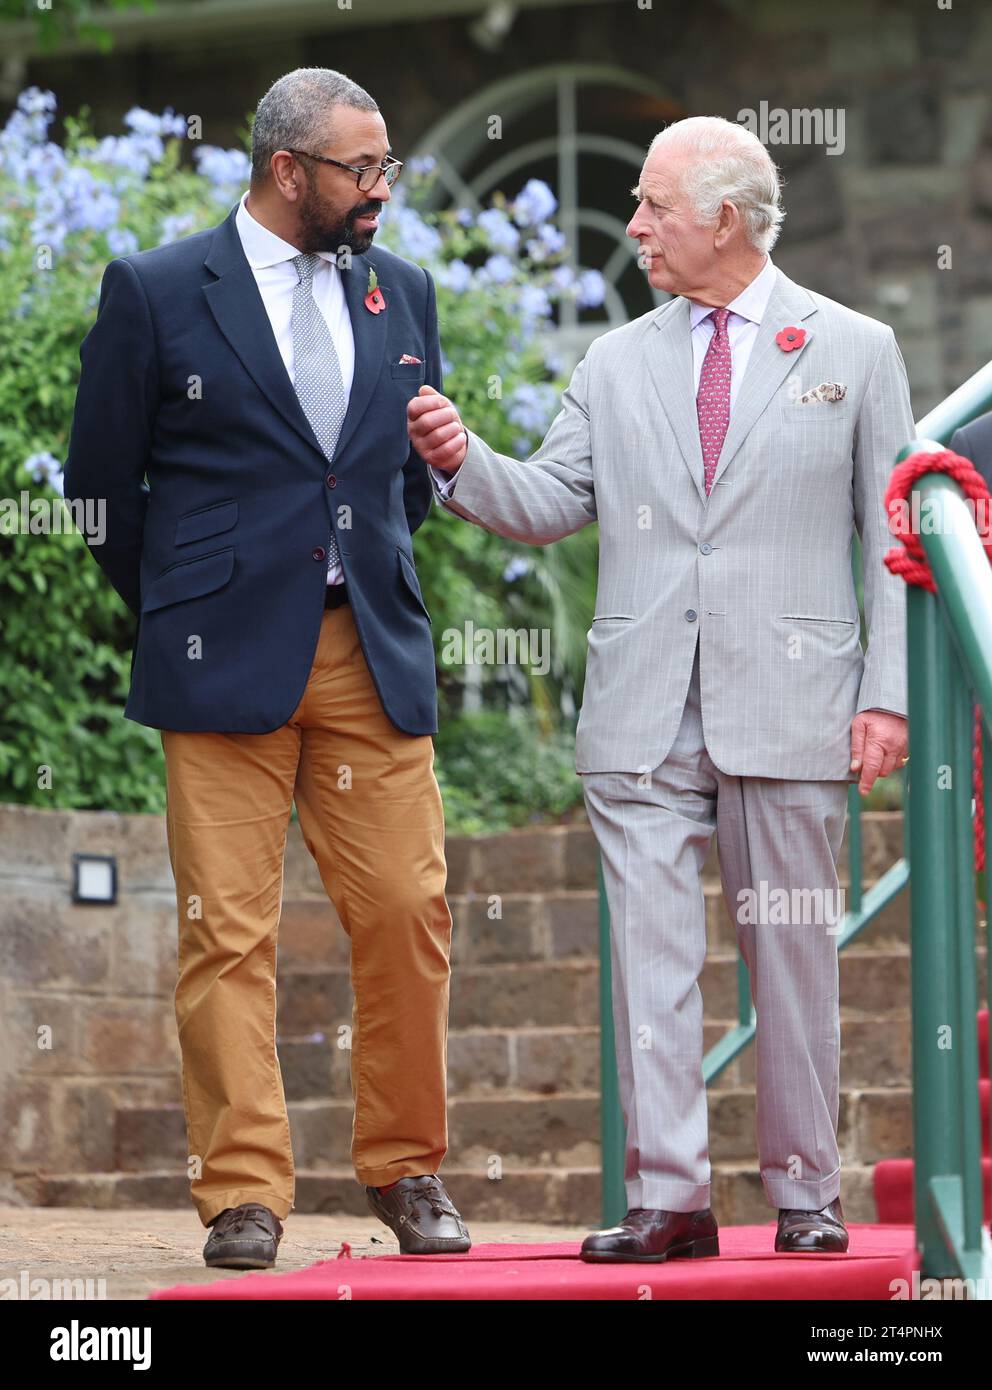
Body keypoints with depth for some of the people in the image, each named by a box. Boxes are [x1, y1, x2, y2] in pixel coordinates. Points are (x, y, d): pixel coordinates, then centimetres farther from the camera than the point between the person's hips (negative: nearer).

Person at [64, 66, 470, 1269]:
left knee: (406, 917, 0)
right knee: (228, 934, -4)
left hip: (375, 658, 4)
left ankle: (406, 1169, 14)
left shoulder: (402, 294, 12)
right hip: (227, 662, -4)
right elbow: (103, 481, 6)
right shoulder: (155, 292, 0)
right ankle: (242, 1193, 1)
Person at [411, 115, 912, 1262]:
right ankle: (668, 1197, -1)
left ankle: (805, 1192, 14)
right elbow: (552, 505, 9)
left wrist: (887, 693, -3)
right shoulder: (616, 363, 13)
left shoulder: (855, 350, 6)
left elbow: (892, 535, 4)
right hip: (644, 715, 2)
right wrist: (463, 462, -11)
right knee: (649, 952, -3)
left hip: (789, 708, -2)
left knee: (792, 956, 4)